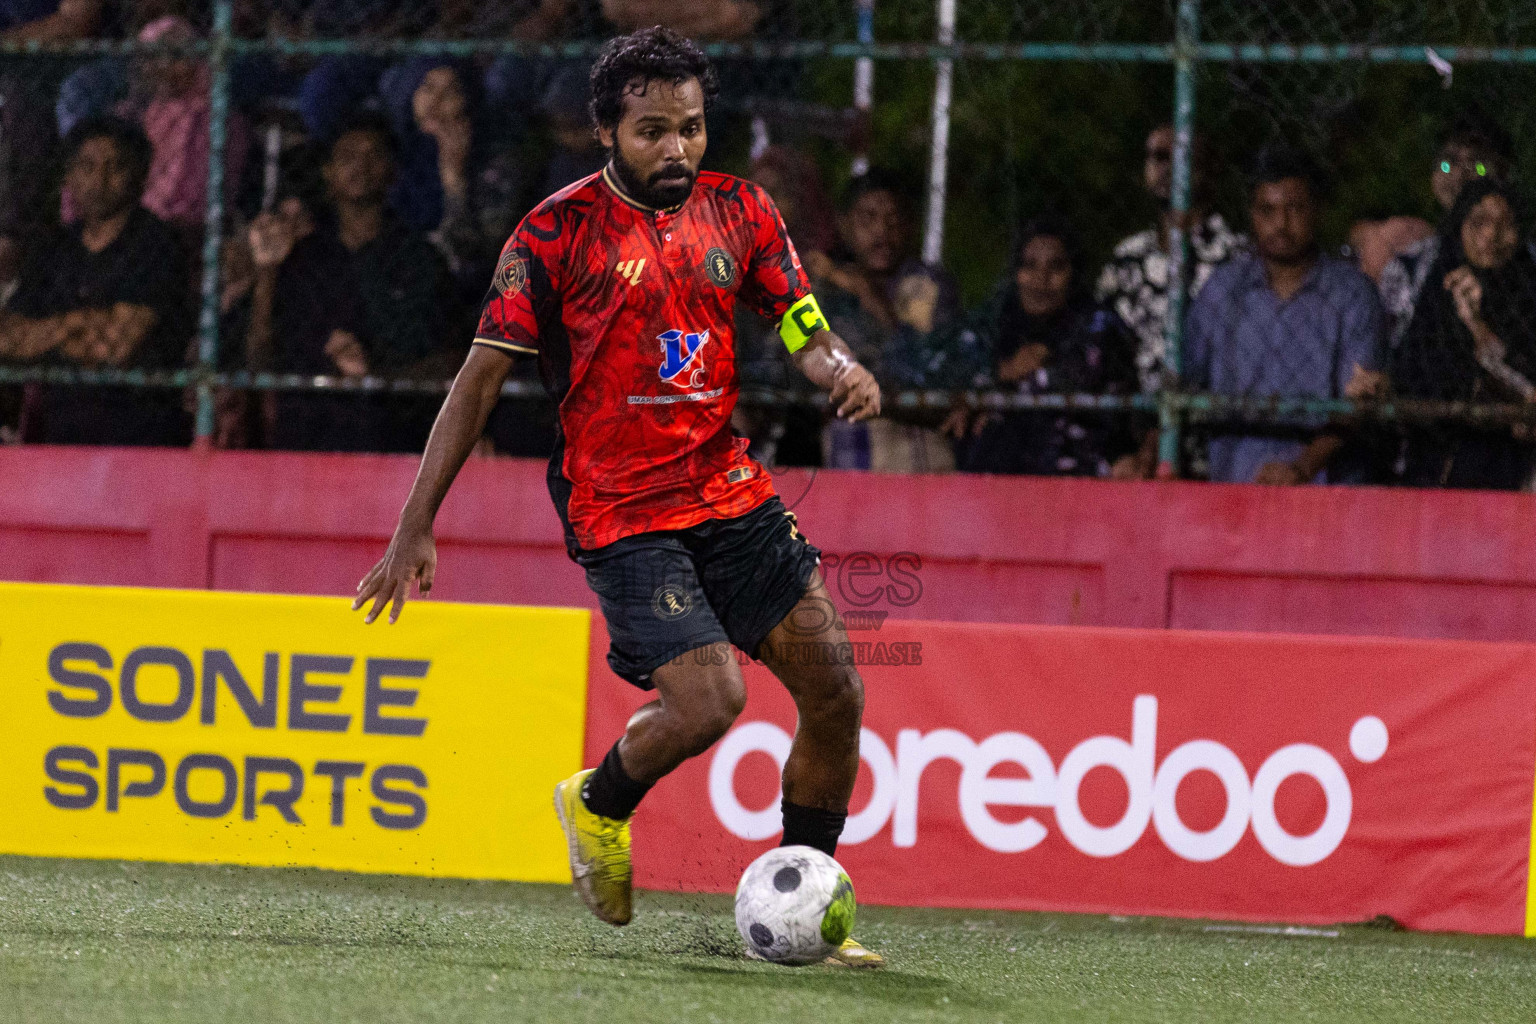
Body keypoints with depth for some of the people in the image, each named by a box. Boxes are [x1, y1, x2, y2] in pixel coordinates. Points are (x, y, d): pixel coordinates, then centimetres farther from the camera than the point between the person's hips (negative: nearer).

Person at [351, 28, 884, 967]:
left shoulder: (739, 212, 7)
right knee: (708, 700, -20)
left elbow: (806, 333, 11)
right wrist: (416, 528, -9)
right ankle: (597, 807, 13)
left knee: (835, 694, 0)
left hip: (730, 491, 6)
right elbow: (481, 378, -6)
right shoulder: (560, 232, -8)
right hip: (621, 511, -6)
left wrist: (843, 369, -15)